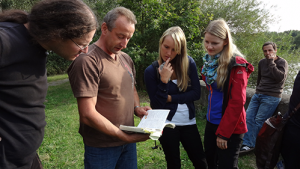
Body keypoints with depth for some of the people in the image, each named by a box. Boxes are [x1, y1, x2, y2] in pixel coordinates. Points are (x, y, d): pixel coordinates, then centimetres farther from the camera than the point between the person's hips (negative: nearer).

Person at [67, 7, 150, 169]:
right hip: (101, 148, -7)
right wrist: (125, 137, -19)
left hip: (129, 140, 7)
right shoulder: (88, 61, -19)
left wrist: (137, 107, -1)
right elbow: (88, 115, -23)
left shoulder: (126, 58, 5)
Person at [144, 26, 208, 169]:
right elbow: (156, 105, -14)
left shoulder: (189, 63, -5)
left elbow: (196, 93, -7)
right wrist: (164, 80, -24)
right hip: (166, 124, -2)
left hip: (189, 122, 2)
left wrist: (170, 98, -13)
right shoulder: (151, 70, -10)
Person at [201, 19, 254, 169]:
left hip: (230, 127, -7)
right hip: (211, 122, 7)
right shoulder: (209, 61, 4)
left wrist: (223, 133, -16)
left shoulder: (236, 65, -17)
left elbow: (237, 102, -19)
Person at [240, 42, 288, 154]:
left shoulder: (282, 62, -3)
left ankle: (249, 145, -1)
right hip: (258, 94, 6)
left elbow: (280, 77, -20)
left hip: (271, 97, -6)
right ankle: (247, 144, -2)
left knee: (258, 121, -10)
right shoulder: (262, 62, 13)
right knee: (248, 117, -6)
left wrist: (271, 62, -18)